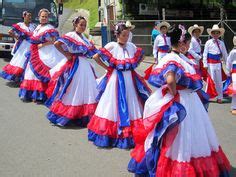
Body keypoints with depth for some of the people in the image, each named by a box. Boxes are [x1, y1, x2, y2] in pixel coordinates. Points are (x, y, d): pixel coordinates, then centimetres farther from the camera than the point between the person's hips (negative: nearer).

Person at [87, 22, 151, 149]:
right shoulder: (111, 46, -7)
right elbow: (96, 57, -6)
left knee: (131, 103, 6)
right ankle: (112, 133, 10)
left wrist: (132, 66, 7)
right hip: (116, 79, -4)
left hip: (129, 79, 4)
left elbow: (140, 57, 20)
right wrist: (107, 67, -3)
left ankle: (131, 133, 15)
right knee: (115, 104, 0)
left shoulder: (131, 46, 5)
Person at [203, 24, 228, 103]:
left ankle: (219, 97, 15)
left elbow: (225, 54, 10)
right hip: (210, 64, -3)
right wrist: (205, 64, -8)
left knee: (219, 81, 7)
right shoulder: (208, 42, -2)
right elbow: (205, 54, -3)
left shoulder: (221, 43, 7)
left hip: (218, 63, 3)